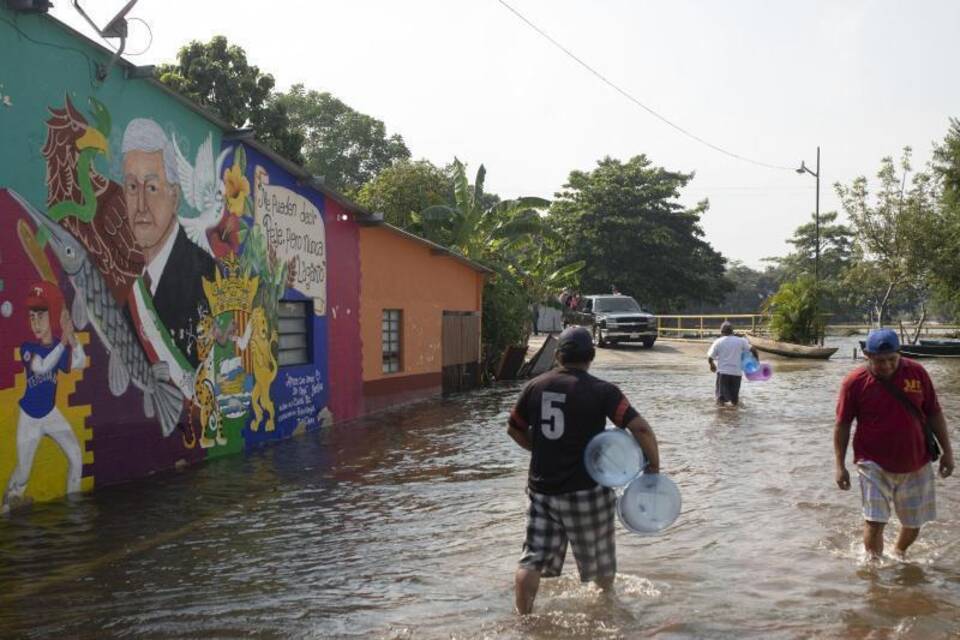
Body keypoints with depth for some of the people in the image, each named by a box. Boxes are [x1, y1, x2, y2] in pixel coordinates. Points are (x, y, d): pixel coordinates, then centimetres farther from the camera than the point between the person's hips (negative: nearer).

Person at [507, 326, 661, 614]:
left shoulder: (536, 386, 1)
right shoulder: (601, 390, -11)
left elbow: (514, 429, 12)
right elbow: (640, 428, -19)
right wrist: (654, 465, -5)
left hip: (541, 489, 3)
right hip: (585, 490, -2)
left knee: (532, 560, 9)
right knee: (599, 560, 21)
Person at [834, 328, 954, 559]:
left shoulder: (917, 373, -4)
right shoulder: (855, 382, -11)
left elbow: (934, 413, 5)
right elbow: (842, 425, -5)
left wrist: (947, 451, 4)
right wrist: (840, 466, -6)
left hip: (916, 464, 3)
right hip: (875, 465, -3)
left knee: (913, 523, 14)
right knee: (874, 522, -9)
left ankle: (899, 555, 42)